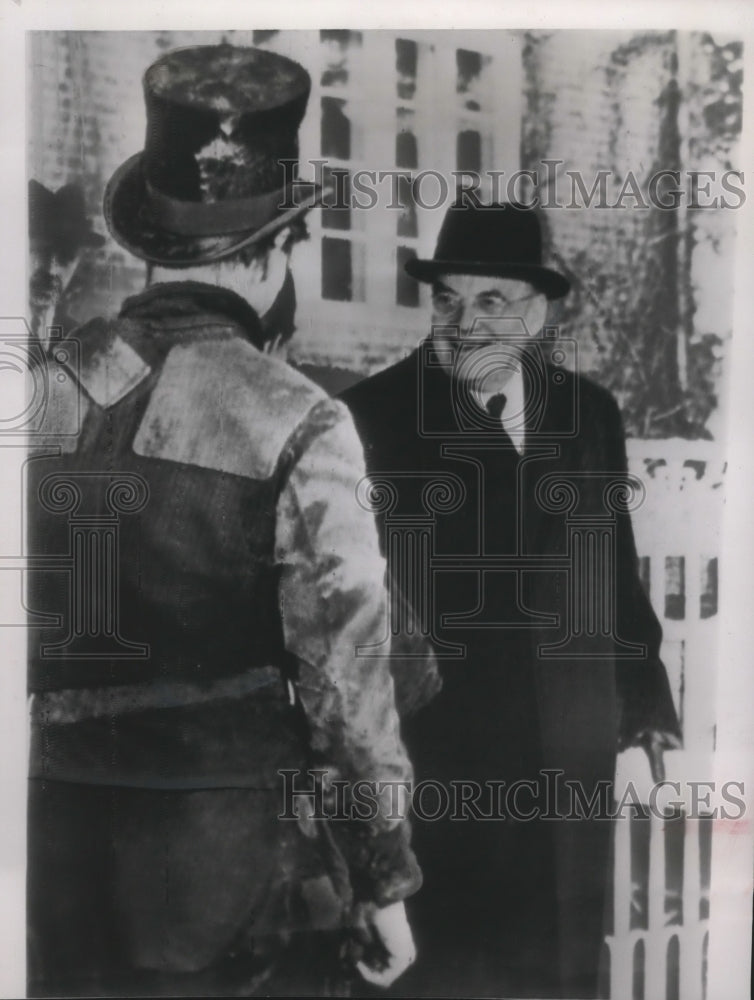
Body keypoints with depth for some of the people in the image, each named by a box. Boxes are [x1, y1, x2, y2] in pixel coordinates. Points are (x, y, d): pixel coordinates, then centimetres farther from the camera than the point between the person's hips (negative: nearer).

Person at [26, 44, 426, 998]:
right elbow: (344, 667, -13)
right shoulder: (297, 426, -17)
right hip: (238, 862, -4)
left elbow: (24, 640, 4)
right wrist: (385, 877, -1)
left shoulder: (46, 394, -4)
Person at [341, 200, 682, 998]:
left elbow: (615, 566, 12)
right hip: (434, 752, -4)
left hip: (572, 752, 5)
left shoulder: (591, 411, 6)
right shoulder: (373, 414, -9)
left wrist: (644, 693, 13)